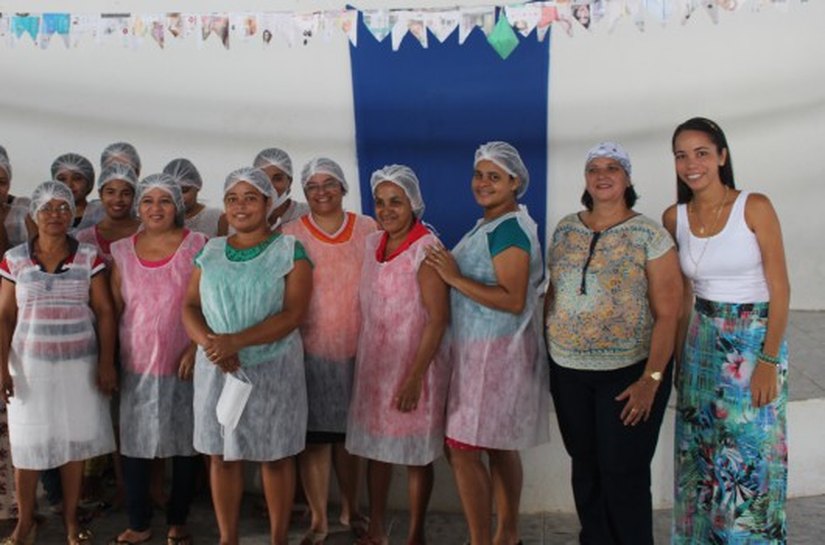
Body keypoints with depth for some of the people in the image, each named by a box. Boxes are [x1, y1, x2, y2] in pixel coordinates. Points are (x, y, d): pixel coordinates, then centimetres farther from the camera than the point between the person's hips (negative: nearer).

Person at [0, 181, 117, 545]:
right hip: (30, 364, 0)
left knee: (75, 440, 5)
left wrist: (107, 362, -7)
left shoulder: (89, 258, -1)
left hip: (79, 364, 0)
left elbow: (104, 312, -1)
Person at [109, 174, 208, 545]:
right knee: (135, 444, 6)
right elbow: (115, 309, 9)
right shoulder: (122, 251, 6)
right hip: (137, 364, 2)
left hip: (183, 364, -2)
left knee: (185, 444, 8)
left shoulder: (197, 245, -2)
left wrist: (196, 348, -14)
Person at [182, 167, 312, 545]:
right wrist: (209, 343, -15)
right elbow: (190, 306, 6)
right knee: (221, 454, 9)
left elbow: (293, 314, -14)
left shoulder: (289, 251, -4)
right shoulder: (210, 252, 8)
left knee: (276, 456, 6)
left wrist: (235, 341, -23)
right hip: (216, 368, 4)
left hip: (273, 368, -3)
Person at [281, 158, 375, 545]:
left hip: (356, 349, 2)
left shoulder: (368, 229, 4)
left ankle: (350, 509, 29)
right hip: (310, 350, -1)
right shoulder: (290, 234, 0)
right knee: (314, 434, -1)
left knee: (349, 432, 12)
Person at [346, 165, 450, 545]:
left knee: (416, 454, 6)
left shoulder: (426, 248, -15)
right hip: (373, 363, 6)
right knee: (374, 446, 13)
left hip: (413, 365, -6)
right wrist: (363, 359, 11)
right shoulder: (372, 243, 5)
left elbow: (438, 318, -18)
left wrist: (415, 377, -21)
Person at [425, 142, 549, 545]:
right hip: (483, 350, 10)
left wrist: (455, 278, -21)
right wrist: (452, 272, 6)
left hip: (497, 353, -10)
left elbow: (513, 299, -24)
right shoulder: (490, 225, 14)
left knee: (462, 448, -7)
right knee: (499, 447, 16)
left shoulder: (509, 229, -17)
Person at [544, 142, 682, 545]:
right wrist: (548, 349, 8)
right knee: (584, 467, 13)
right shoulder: (565, 229, 7)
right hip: (568, 371, 4)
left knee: (623, 474, 0)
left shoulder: (648, 235, -6)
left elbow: (667, 314, -9)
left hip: (629, 372, -4)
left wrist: (651, 380, -16)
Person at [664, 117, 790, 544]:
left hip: (755, 338, -4)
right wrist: (679, 355, 7)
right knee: (701, 454, 11)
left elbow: (780, 290, -10)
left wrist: (769, 361, -15)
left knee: (750, 459, 2)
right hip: (702, 342, 4)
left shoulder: (754, 208, -11)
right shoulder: (674, 218, 2)